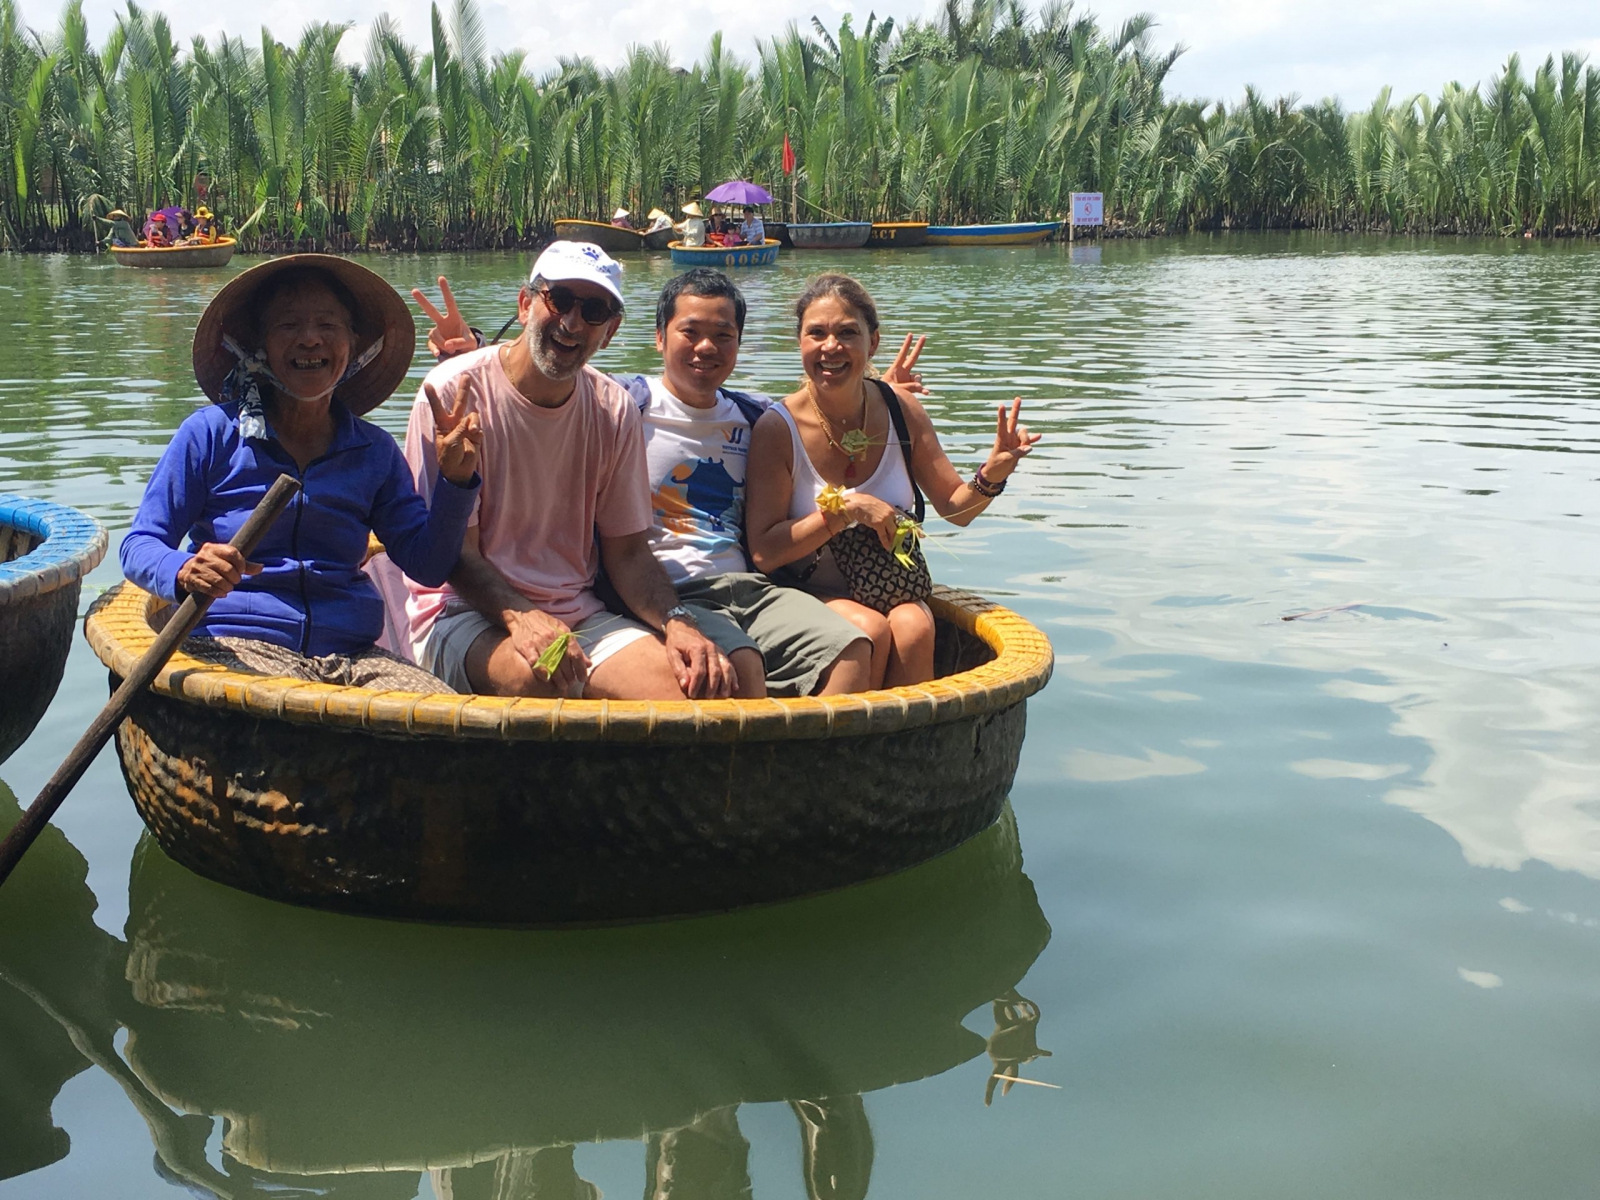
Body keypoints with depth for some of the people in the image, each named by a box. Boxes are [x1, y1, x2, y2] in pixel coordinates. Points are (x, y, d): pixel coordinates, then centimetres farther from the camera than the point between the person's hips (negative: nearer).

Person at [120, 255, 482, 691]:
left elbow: (429, 567, 11)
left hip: (351, 655, 4)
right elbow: (139, 545, 3)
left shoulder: (374, 452, 12)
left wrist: (454, 479, -4)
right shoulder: (213, 434, 3)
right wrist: (185, 573, -20)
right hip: (234, 645, -4)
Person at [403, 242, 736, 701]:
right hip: (465, 612, -3)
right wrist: (519, 615, -30)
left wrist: (676, 623, -13)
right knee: (538, 677, -37)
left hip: (580, 614, 4)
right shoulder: (455, 392, -8)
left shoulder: (615, 411, 7)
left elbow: (627, 551, 8)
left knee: (698, 684, -22)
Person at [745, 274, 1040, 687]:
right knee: (868, 629, -31)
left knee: (913, 626, -28)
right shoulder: (778, 429, -12)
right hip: (809, 593, -3)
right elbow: (764, 552, -14)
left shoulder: (902, 412, 0)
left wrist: (992, 474, -13)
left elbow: (955, 508, 8)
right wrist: (846, 509, -23)